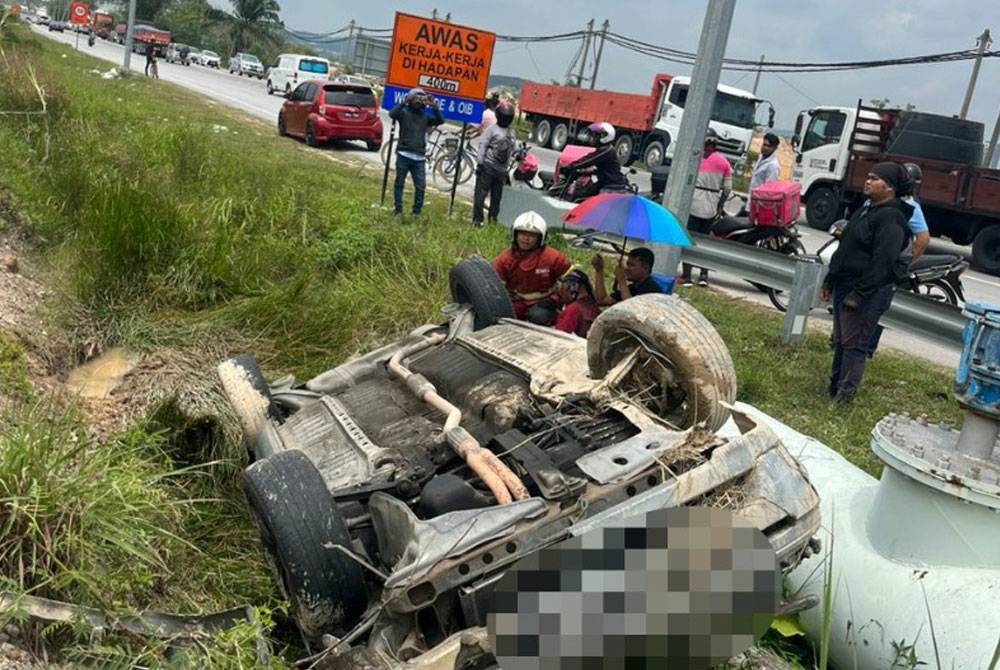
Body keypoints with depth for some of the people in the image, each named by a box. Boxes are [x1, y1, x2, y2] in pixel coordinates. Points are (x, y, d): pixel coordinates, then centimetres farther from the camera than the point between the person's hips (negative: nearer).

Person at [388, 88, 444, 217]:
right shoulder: (404, 113, 4)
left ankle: (416, 212, 8)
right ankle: (398, 210, 12)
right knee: (399, 183, 4)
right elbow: (392, 114, -15)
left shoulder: (425, 117, 13)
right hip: (404, 155, -3)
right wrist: (404, 101, -18)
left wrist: (433, 106, -8)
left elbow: (440, 120, 1)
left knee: (421, 186, -1)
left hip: (419, 157, 3)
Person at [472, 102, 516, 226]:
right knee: (480, 194, -5)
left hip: (501, 169, 6)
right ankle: (477, 219, -1)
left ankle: (493, 220, 16)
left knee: (496, 197, 9)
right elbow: (482, 146, -7)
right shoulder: (492, 129, -3)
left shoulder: (511, 133, 16)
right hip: (488, 166, -6)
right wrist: (480, 163, -14)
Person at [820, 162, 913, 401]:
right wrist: (829, 282, 18)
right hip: (844, 287, 10)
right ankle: (834, 387, 25)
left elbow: (882, 262, -23)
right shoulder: (865, 212, 16)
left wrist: (859, 294, -25)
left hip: (868, 293, -10)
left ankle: (845, 395, -1)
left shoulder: (891, 218, -16)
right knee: (840, 341, 15)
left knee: (854, 345, -6)